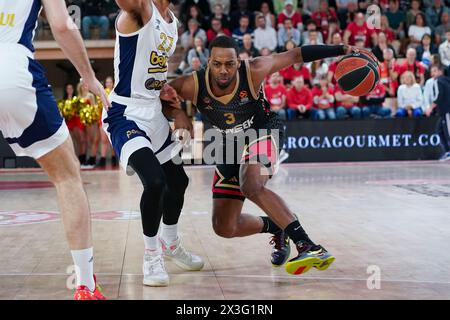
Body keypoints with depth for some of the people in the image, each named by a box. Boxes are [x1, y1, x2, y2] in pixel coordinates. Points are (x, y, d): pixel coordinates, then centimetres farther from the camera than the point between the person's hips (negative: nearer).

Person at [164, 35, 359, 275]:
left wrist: (342, 50, -17)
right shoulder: (193, 86, -22)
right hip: (230, 144, 4)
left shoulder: (253, 71, -25)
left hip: (262, 132, -4)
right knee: (224, 228, 0)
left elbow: (296, 55, -15)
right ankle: (275, 227, 28)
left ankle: (309, 247, -39)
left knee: (252, 186, -38)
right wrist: (177, 113, -29)